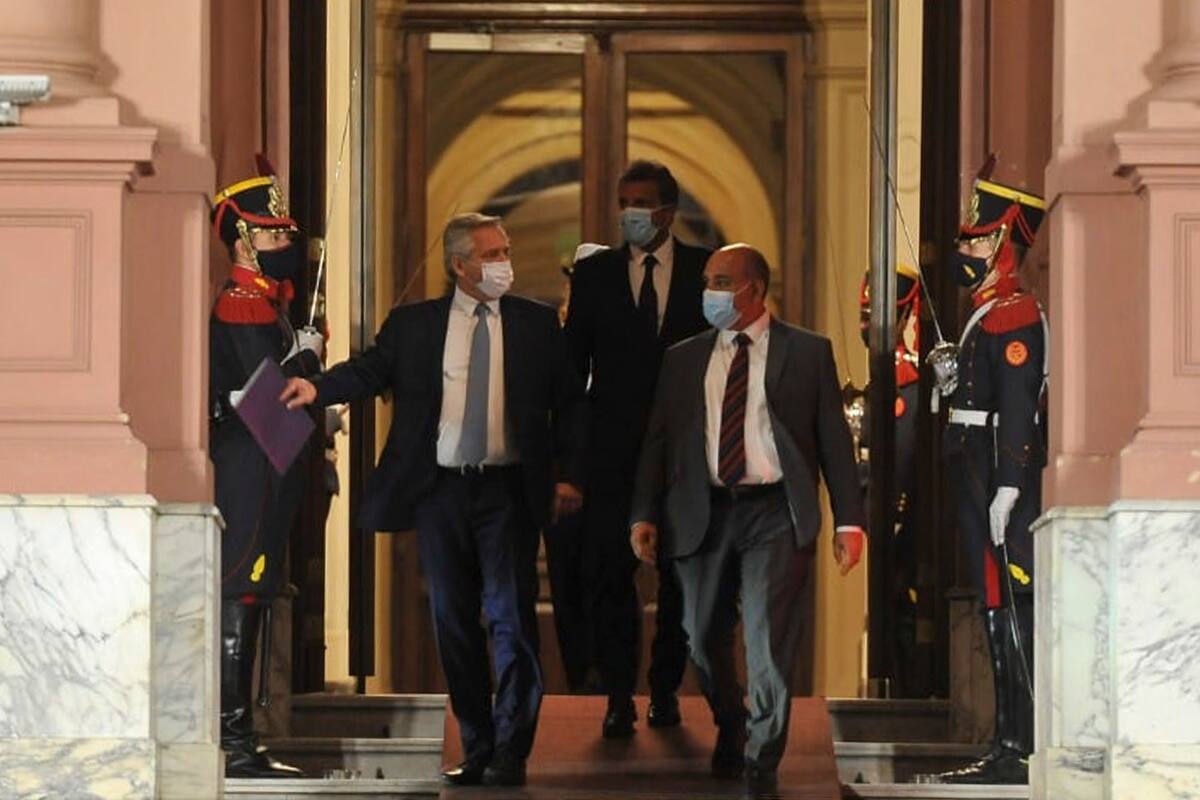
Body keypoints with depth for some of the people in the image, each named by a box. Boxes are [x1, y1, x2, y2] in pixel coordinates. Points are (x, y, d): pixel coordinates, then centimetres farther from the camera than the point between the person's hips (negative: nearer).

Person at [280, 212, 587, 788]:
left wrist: (569, 475, -2)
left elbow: (569, 403, 8)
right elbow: (371, 370, -5)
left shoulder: (537, 324, 7)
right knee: (454, 622, 6)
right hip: (439, 489, 1)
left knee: (511, 617, -6)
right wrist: (317, 388, -24)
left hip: (508, 490, -1)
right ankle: (476, 751, 14)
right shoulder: (413, 325, 6)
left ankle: (511, 753, -1)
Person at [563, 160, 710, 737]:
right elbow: (573, 364, 6)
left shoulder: (708, 272, 3)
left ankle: (666, 689, 18)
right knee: (610, 570, -6)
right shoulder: (593, 274, 5)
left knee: (681, 574, 7)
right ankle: (619, 696, -1)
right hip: (613, 447, 0)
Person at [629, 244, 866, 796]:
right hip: (703, 515, 3)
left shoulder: (807, 353, 6)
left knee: (770, 640, -9)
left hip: (775, 513, -3)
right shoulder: (683, 359, 13)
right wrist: (644, 515, 0)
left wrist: (849, 520, -3)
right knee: (704, 638, 8)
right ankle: (729, 731, 35)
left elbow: (834, 438, 3)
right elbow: (658, 440, 11)